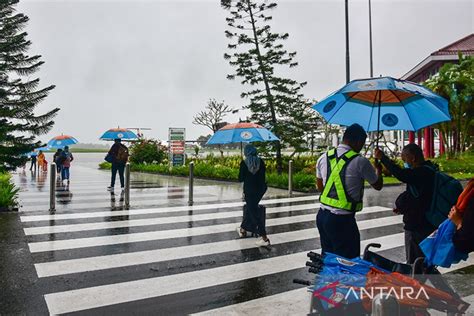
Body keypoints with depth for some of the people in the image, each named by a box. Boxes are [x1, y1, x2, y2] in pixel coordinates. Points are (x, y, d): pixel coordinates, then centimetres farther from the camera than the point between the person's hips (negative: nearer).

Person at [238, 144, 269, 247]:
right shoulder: (261, 161, -2)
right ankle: (243, 229, 40)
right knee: (250, 209, 23)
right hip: (261, 189, 5)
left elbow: (240, 179, -6)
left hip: (249, 190, -5)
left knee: (254, 213, 1)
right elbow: (263, 175, 6)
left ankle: (264, 238, -3)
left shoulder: (244, 163, -11)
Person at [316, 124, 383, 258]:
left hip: (322, 216, 6)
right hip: (342, 221, -6)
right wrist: (378, 169, 24)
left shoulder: (323, 158, 4)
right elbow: (378, 186, 6)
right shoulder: (360, 161, -12)